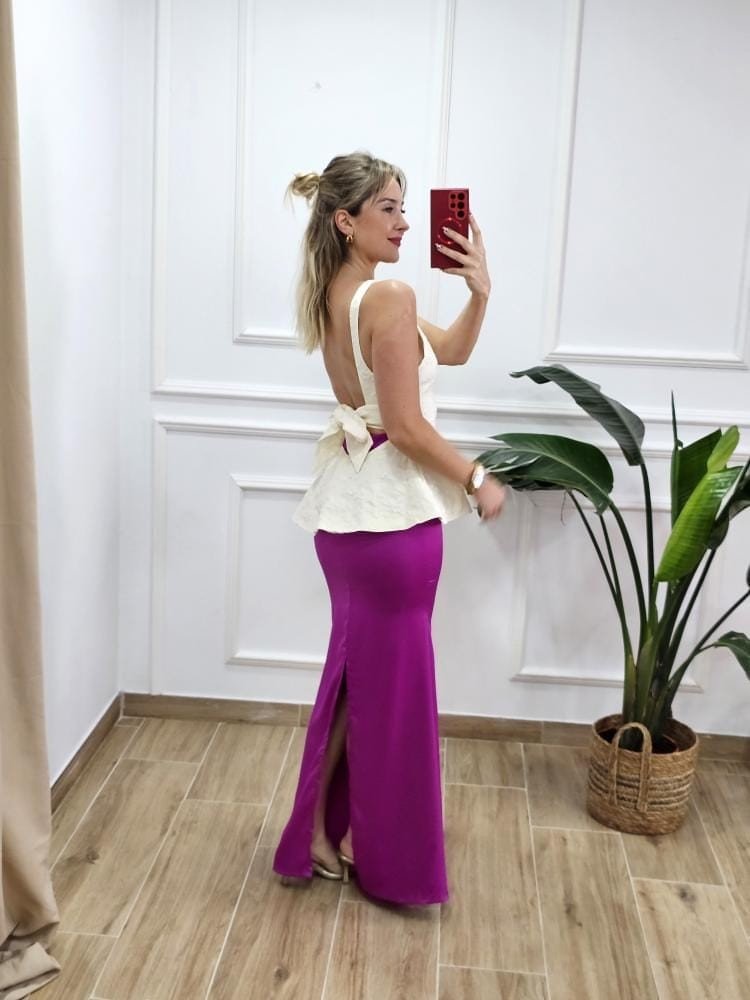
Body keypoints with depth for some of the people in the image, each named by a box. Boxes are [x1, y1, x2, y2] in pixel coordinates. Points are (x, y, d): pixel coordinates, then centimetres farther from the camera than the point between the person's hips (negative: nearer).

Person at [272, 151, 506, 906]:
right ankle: (387, 858, 24)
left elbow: (450, 352, 14)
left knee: (355, 671, 19)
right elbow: (407, 428, -21)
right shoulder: (390, 299, -19)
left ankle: (321, 833, 32)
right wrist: (478, 482, -9)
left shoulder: (332, 298, 10)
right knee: (390, 681, 6)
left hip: (350, 507, 9)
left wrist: (478, 292, -1)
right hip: (393, 511, -9)